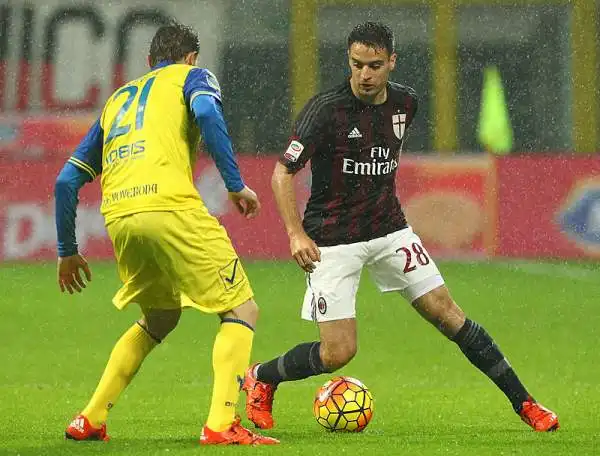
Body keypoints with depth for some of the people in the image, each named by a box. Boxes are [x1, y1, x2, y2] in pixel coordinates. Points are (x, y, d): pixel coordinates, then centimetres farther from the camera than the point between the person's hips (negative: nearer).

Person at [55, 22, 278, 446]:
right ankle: (221, 423, -13)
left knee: (159, 319, 27)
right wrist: (236, 185, -5)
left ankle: (90, 420, 21)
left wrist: (68, 251, 35)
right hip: (171, 208, -6)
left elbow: (67, 180, 27)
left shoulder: (118, 99, 32)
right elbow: (207, 113, -9)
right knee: (241, 310, 4)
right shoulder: (191, 76, 18)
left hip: (119, 219, 6)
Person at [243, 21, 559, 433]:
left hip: (390, 230, 5)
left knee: (445, 311, -1)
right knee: (338, 353, -10)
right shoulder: (326, 109, -18)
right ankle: (260, 378, 17)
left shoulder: (405, 103, 1)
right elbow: (283, 172, -16)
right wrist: (296, 234, -26)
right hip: (333, 241, -5)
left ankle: (523, 402, 7)